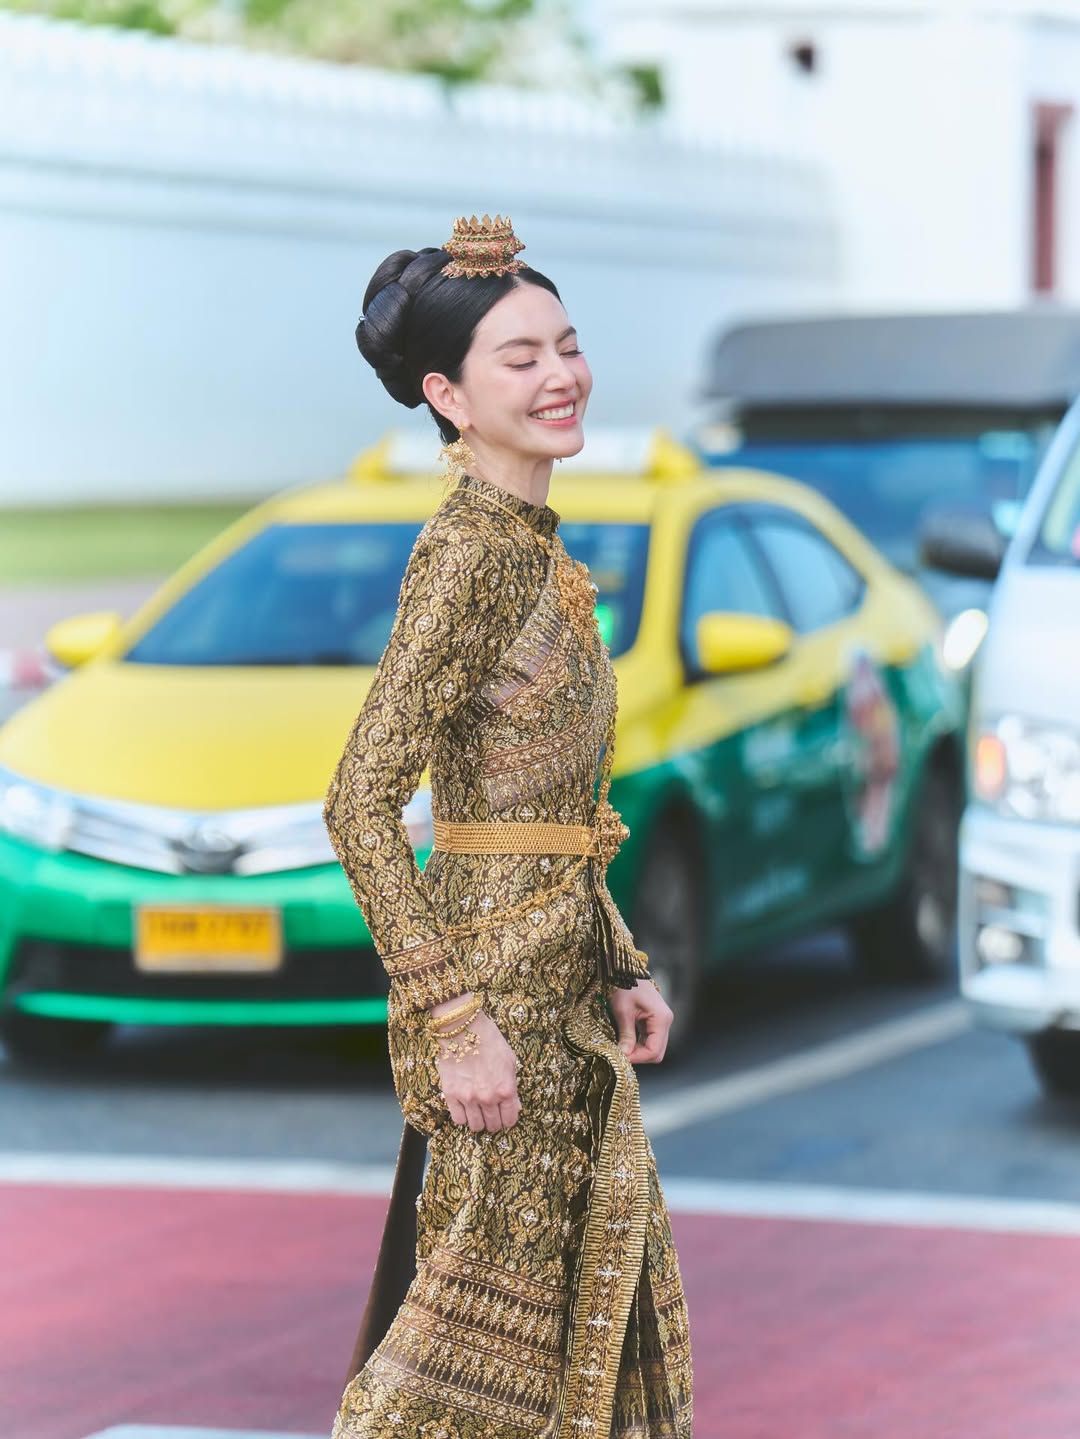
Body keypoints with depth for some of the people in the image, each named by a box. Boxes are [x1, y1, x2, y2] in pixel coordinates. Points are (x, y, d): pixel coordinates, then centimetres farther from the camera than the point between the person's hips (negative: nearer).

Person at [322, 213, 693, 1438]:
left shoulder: (537, 554, 12)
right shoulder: (467, 553, -16)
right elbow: (360, 802, -22)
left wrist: (620, 970, 15)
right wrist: (456, 1021, -24)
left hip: (565, 982, 9)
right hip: (499, 981, -9)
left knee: (601, 1312, 13)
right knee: (495, 1306, -4)